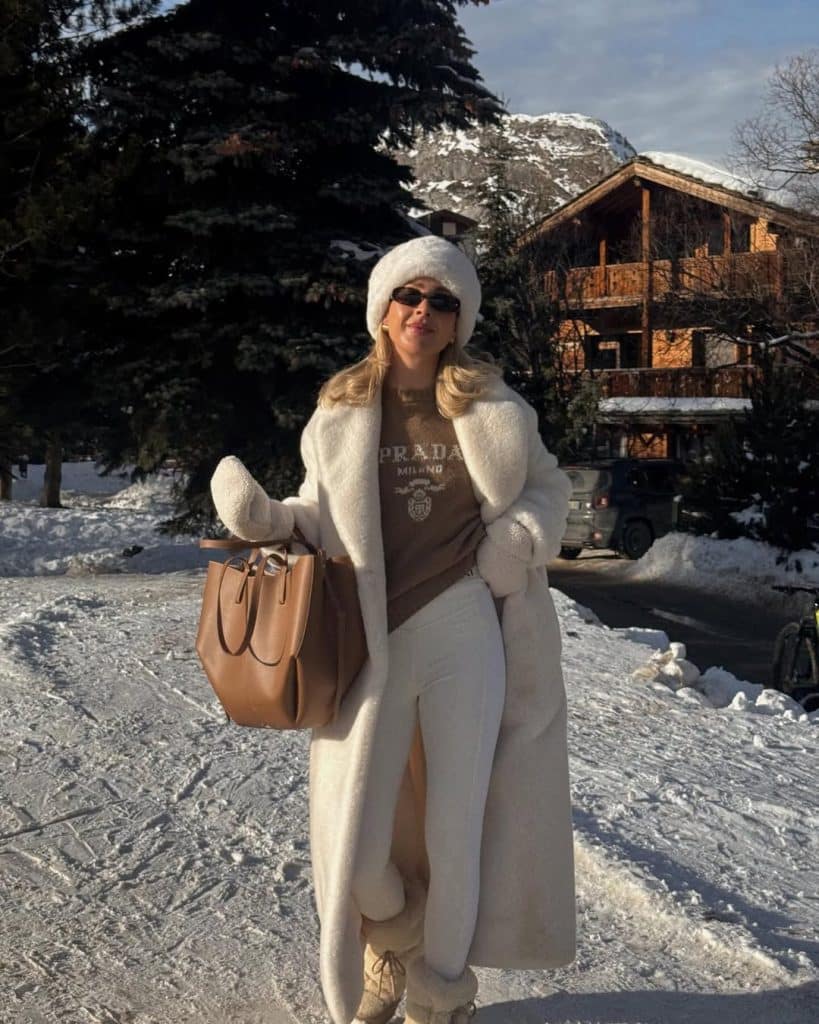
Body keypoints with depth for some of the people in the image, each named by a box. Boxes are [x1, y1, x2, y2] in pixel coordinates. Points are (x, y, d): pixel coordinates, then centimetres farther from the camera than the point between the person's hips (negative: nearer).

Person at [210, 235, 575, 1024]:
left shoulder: (490, 407, 3)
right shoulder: (340, 411, 5)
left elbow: (547, 488, 14)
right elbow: (320, 520, 9)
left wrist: (523, 535, -6)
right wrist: (261, 516, -10)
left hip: (463, 631, 0)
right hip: (367, 641, 1)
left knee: (457, 826, 6)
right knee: (357, 854, -1)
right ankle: (391, 953, 33)